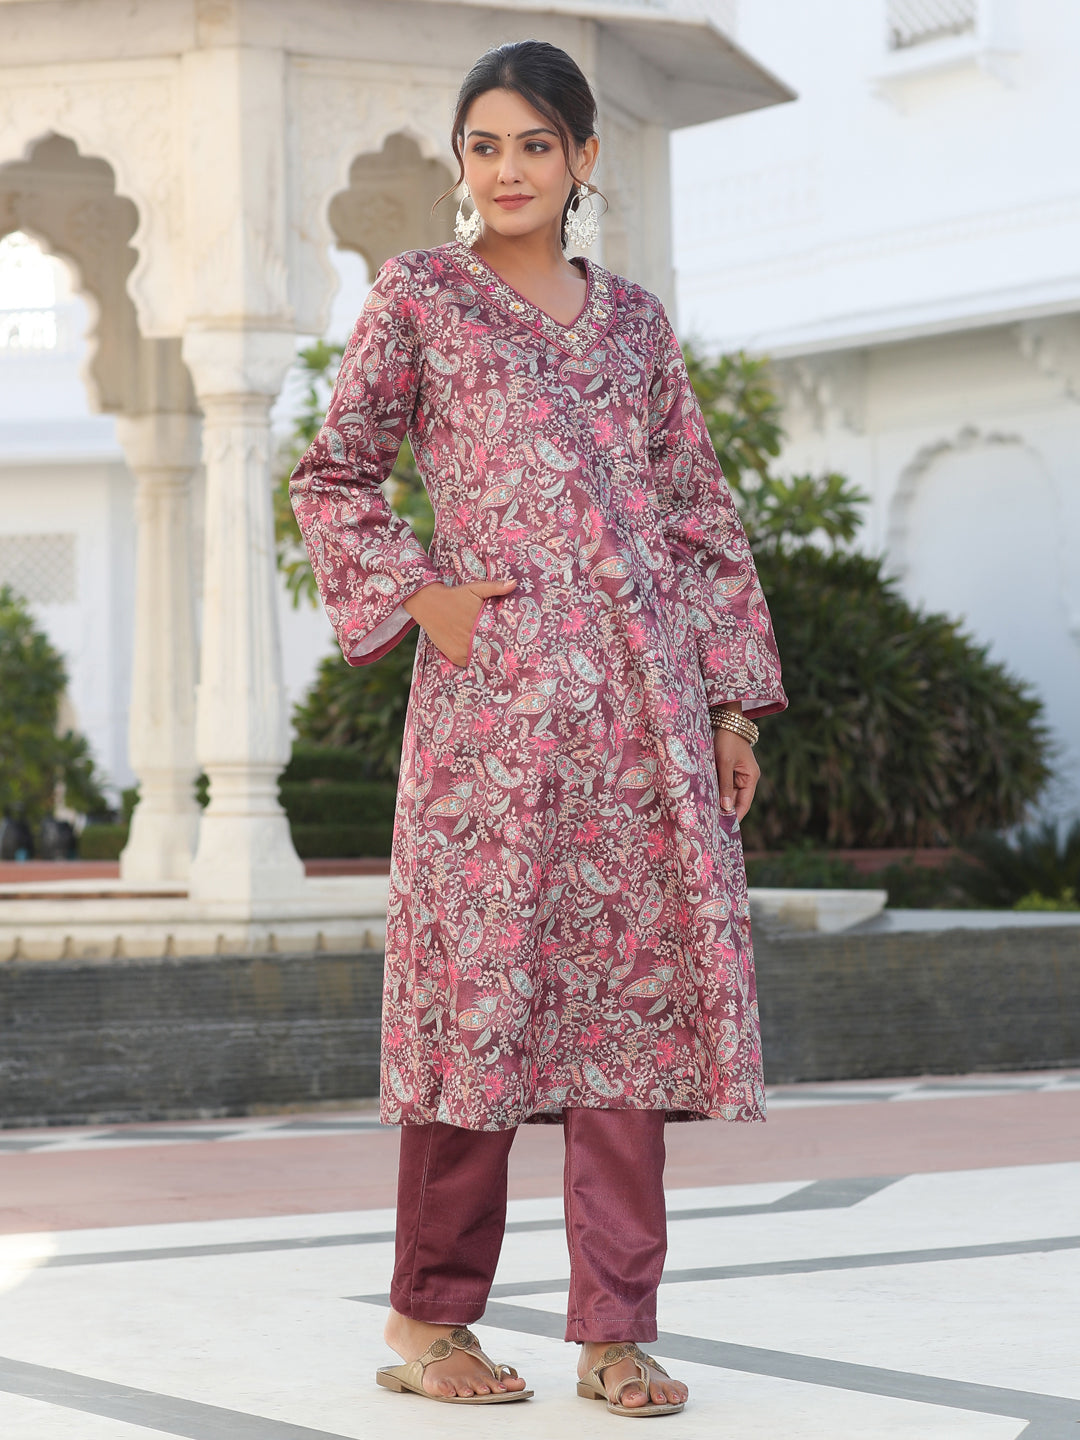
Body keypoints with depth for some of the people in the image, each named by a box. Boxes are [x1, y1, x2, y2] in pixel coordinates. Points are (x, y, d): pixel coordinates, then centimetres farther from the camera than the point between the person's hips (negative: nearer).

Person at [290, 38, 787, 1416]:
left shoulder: (635, 320, 16)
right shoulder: (418, 296, 6)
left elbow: (701, 515, 16)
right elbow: (333, 477, 7)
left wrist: (734, 697, 11)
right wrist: (417, 595, -7)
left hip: (642, 701, 4)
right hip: (492, 689, -3)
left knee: (637, 982, 0)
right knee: (483, 983, -3)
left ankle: (615, 1330, 5)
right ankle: (429, 1316, 10)